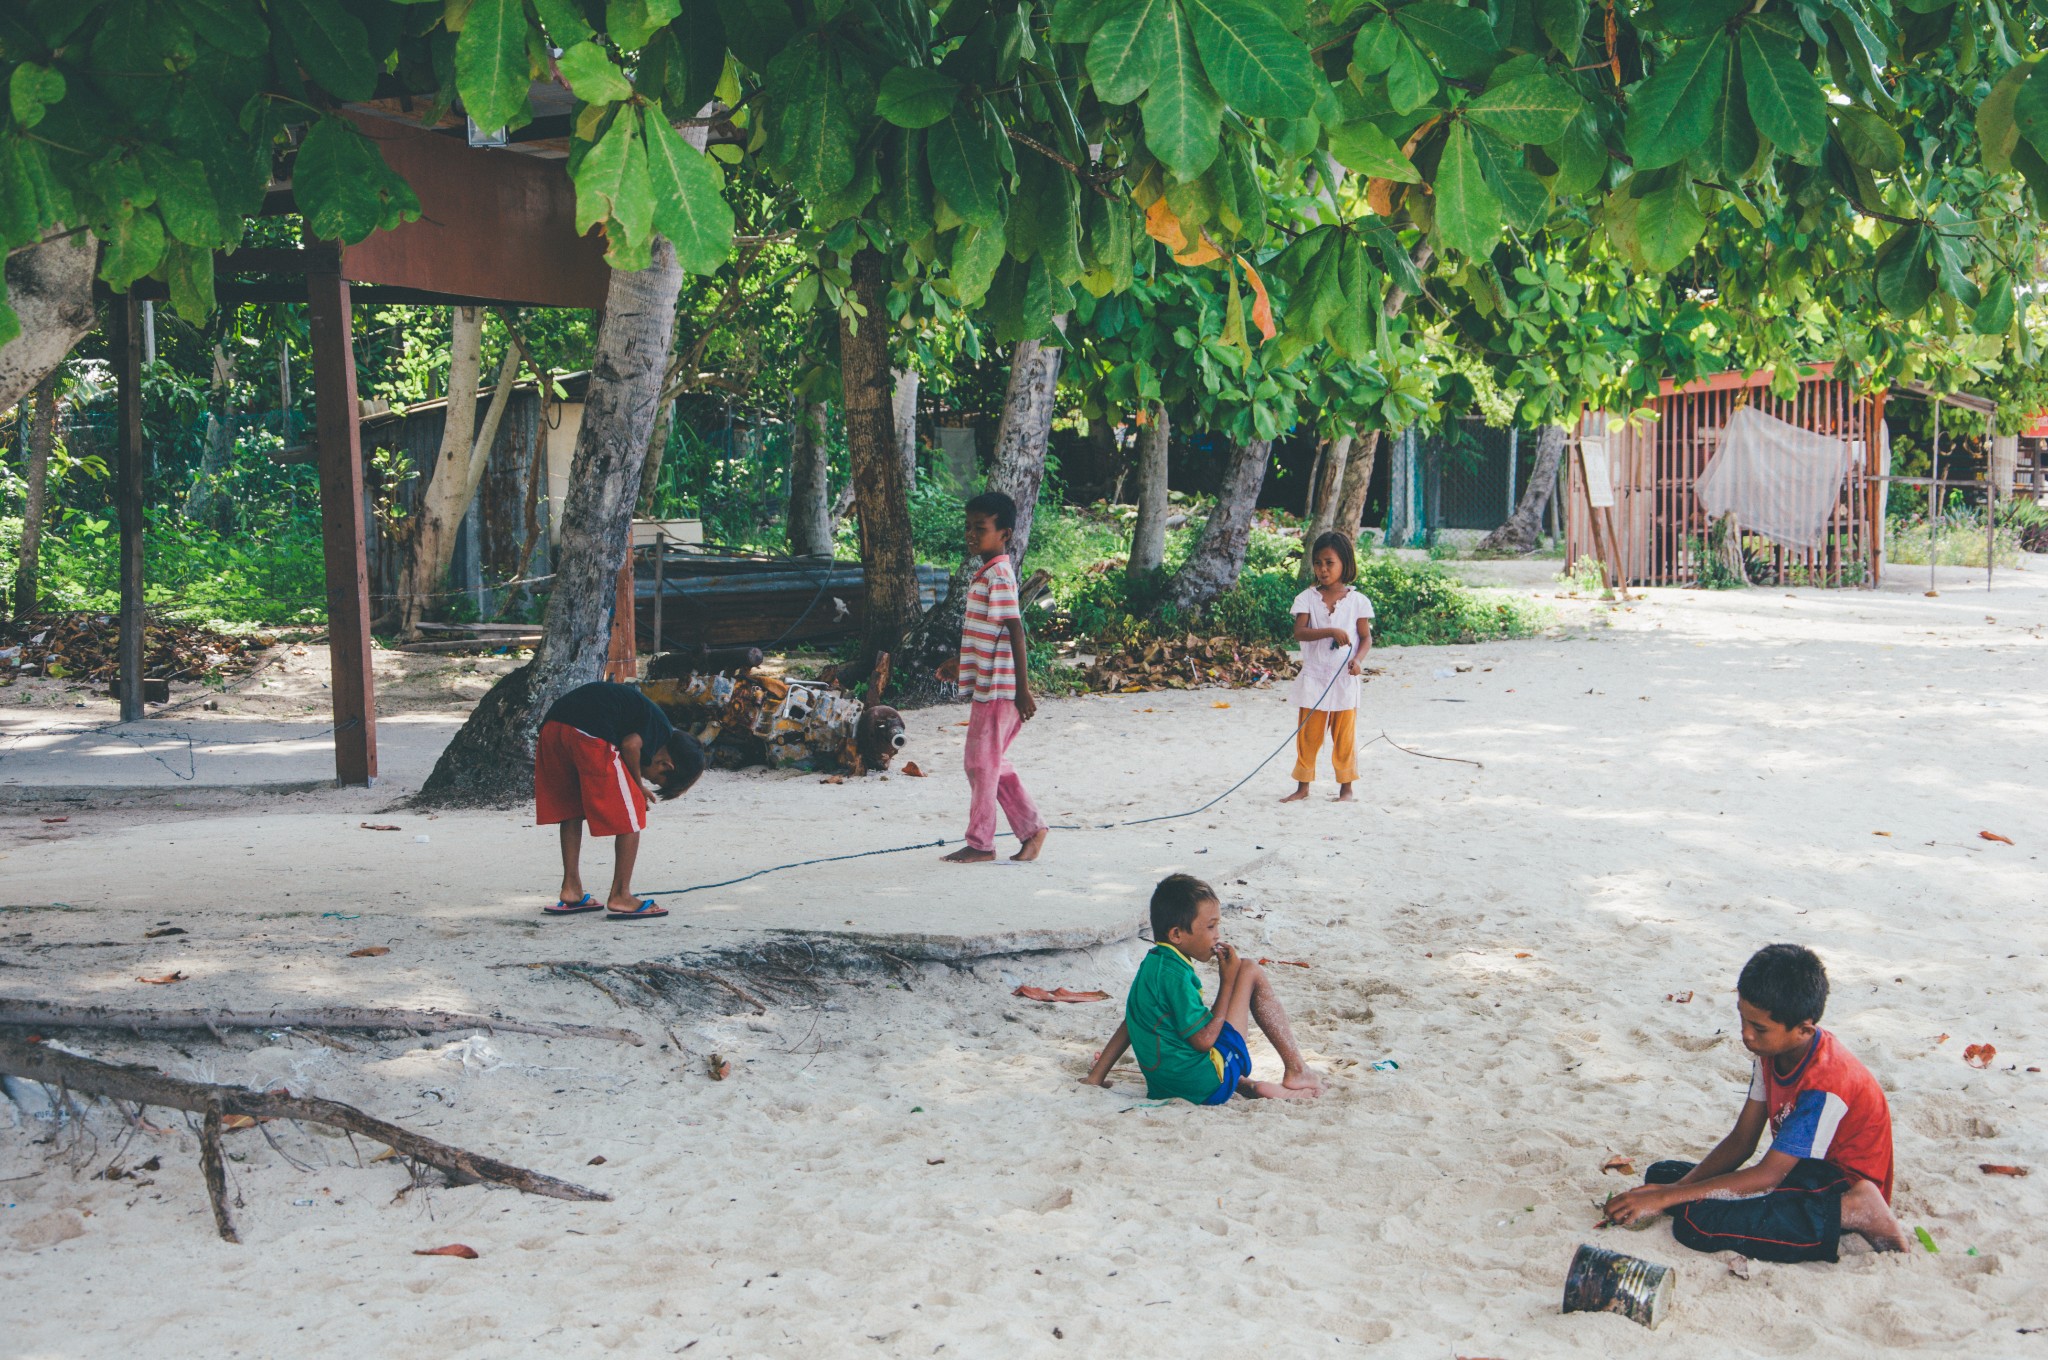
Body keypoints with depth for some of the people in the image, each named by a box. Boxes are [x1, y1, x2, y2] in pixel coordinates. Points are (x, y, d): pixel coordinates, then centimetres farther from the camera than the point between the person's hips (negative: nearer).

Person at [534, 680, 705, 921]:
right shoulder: (663, 731, 6)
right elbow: (631, 745, -11)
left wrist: (634, 787, 25)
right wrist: (638, 785, 5)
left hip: (552, 724, 9)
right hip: (588, 733, -9)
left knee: (571, 809, 24)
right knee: (631, 813, 6)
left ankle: (571, 891, 25)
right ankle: (620, 896, 8)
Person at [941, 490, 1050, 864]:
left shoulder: (997, 575, -16)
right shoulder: (987, 573, 14)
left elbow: (1015, 630, -20)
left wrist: (1022, 690, -22)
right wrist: (961, 662, 32)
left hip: (997, 688, -10)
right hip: (989, 686, 10)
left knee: (981, 763, -1)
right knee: (994, 764, 15)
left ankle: (980, 844, 8)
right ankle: (1032, 828, 20)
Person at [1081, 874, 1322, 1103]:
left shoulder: (1153, 963, 10)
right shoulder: (1175, 975, -18)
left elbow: (1130, 1025, 15)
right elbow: (1204, 1040, -17)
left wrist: (1096, 1077, 20)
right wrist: (1228, 982, -9)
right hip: (1207, 1087, -9)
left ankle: (1249, 1087, 22)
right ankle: (1295, 1069, 5)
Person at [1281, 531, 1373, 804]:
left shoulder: (1357, 600, 1)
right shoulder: (1307, 598, -1)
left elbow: (1366, 637, 3)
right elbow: (1299, 632, -13)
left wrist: (1358, 659, -16)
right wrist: (1331, 631, -26)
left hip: (1344, 679, 0)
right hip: (1313, 676, 0)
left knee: (1344, 735, 6)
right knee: (1308, 735, 5)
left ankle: (1346, 787, 17)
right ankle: (1303, 786, 14)